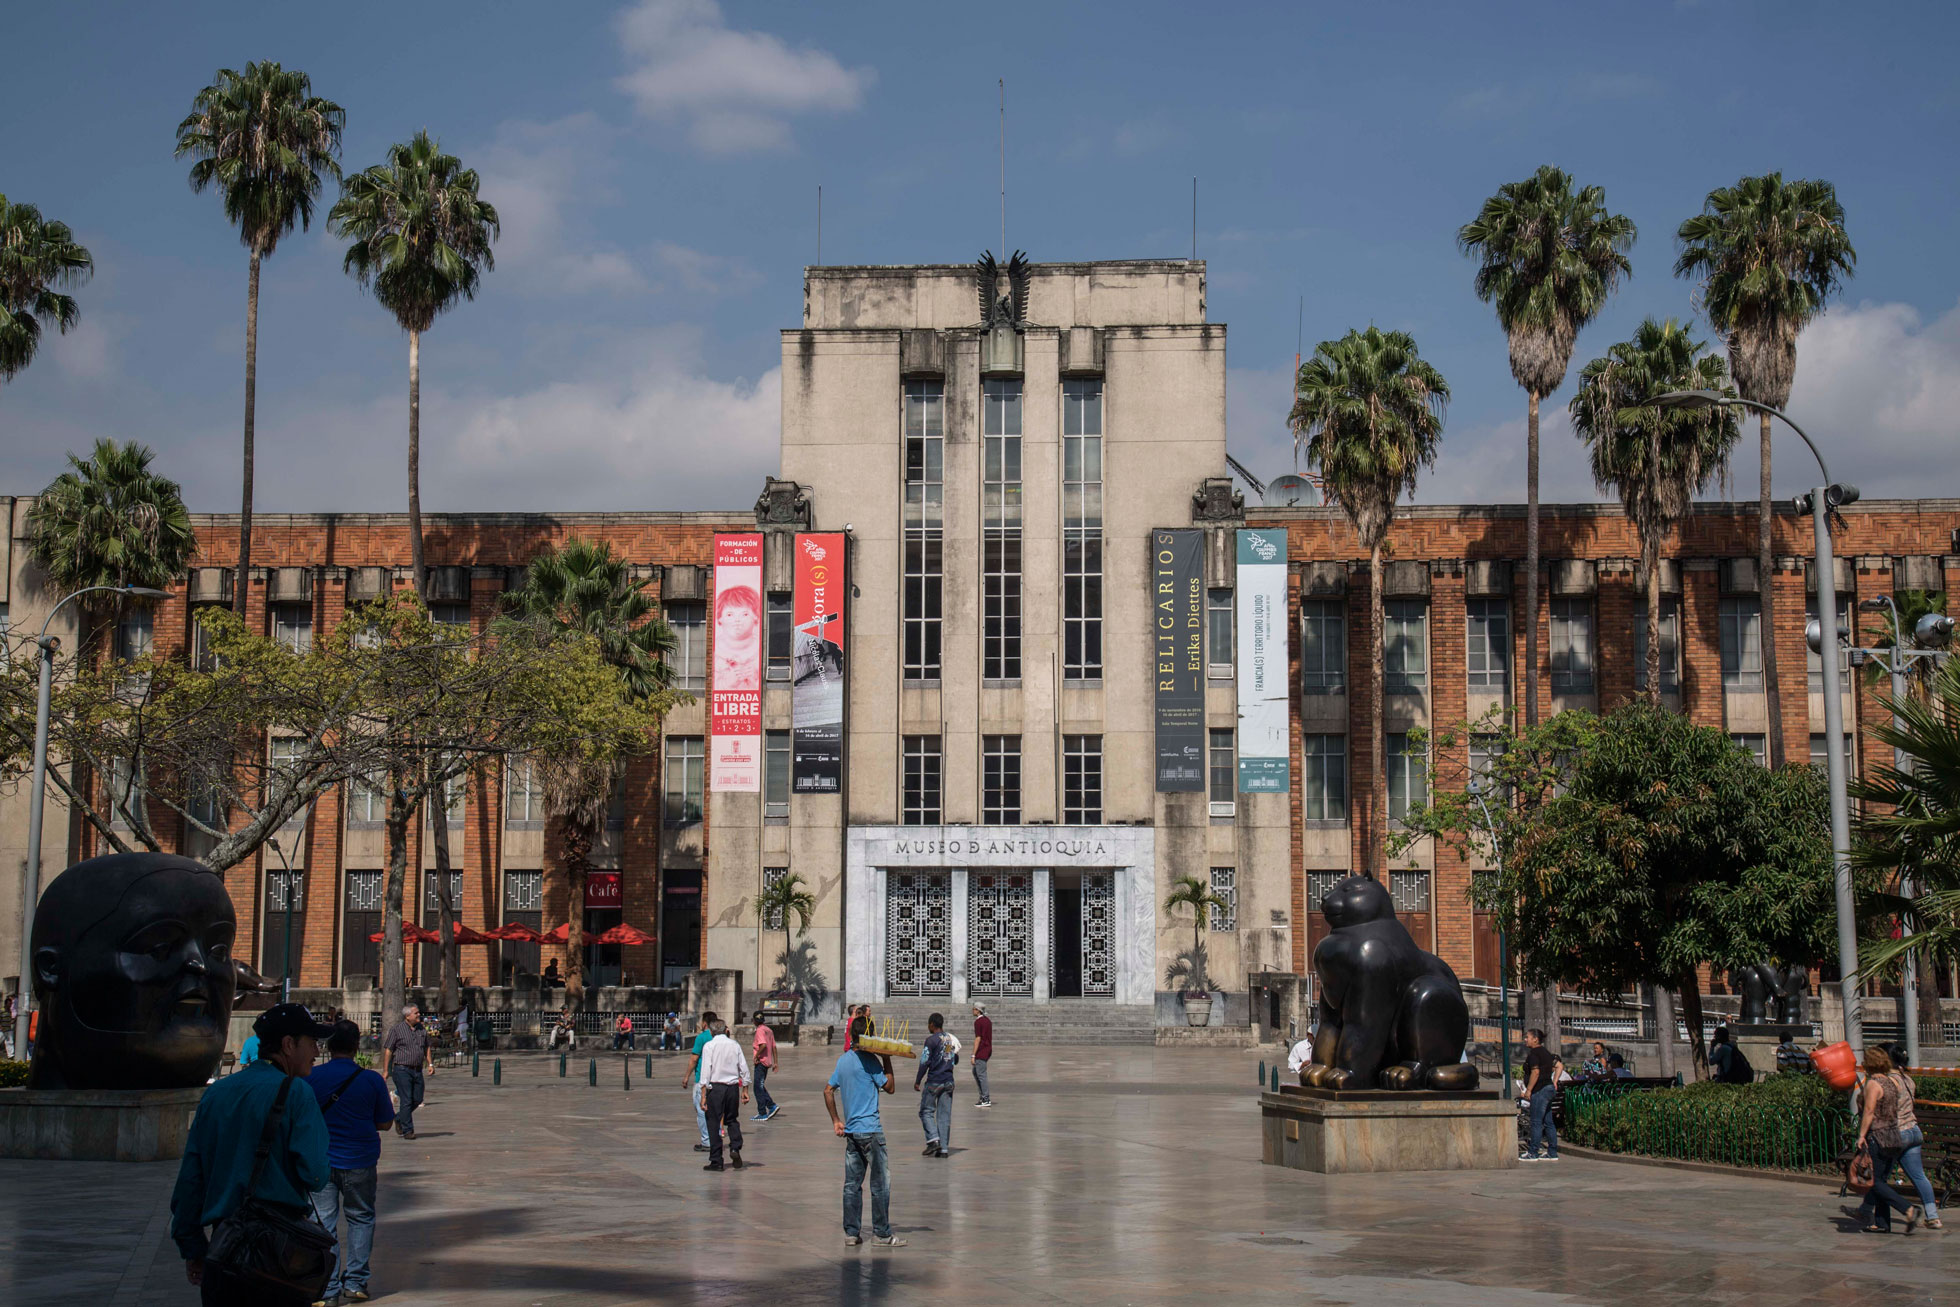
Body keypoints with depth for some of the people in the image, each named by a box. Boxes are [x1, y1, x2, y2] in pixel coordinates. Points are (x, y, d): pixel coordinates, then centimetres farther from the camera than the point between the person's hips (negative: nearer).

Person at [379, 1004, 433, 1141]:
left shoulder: (422, 1029, 11)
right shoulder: (397, 1029, -6)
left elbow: (426, 1047, 21)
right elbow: (388, 1050, -4)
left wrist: (430, 1064, 11)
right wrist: (385, 1070, -7)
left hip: (417, 1070, 6)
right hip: (402, 1069, -6)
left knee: (417, 1100, 8)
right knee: (406, 1100, -7)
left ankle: (399, 1118, 31)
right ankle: (407, 1131, 0)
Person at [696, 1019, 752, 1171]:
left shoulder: (709, 1046, -2)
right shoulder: (734, 1045, 7)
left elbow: (706, 1070, -8)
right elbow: (744, 1068, 7)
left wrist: (703, 1095, -9)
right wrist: (745, 1090, 15)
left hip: (715, 1086, -3)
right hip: (733, 1086, 3)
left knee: (714, 1123, 2)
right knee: (732, 1120, 18)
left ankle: (716, 1161, 2)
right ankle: (735, 1148, -5)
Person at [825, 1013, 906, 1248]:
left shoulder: (842, 1060, 10)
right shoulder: (869, 1061, -11)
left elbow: (828, 1091, 14)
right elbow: (889, 1087, -7)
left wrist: (836, 1121, 17)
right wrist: (887, 1061, -1)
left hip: (850, 1130, 7)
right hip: (870, 1130, -7)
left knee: (852, 1183, 9)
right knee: (880, 1182, 0)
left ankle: (851, 1232, 10)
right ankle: (882, 1233, 2)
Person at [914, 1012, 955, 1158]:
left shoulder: (931, 1040, -10)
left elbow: (925, 1062, -11)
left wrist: (918, 1081, -4)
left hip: (934, 1081, -6)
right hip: (948, 1081, 6)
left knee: (926, 1111, 7)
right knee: (945, 1115, 7)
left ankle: (933, 1139, -10)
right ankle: (944, 1148, 4)